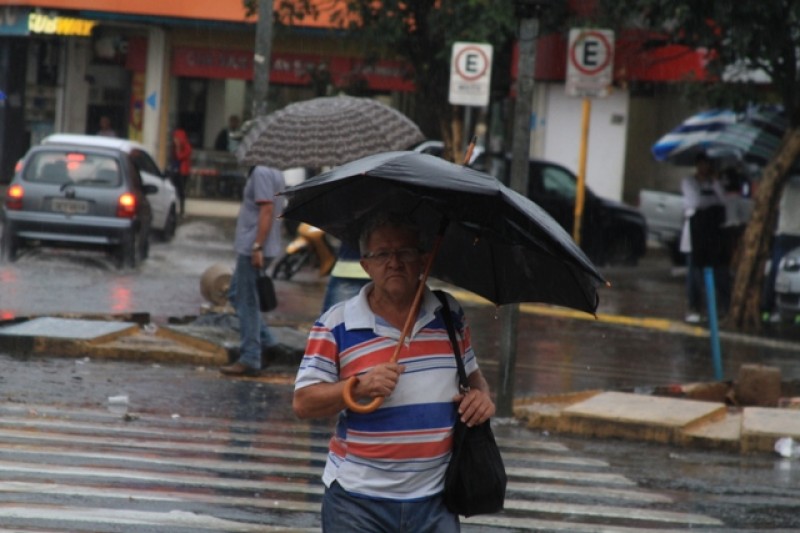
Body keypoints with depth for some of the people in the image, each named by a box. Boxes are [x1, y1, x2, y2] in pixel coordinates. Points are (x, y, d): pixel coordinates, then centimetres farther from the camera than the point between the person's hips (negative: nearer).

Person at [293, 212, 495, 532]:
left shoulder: (450, 315, 9)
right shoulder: (336, 325, -3)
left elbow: (472, 374, 22)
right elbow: (303, 403, -5)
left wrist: (482, 396, -2)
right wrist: (360, 387, -20)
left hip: (432, 500, 3)